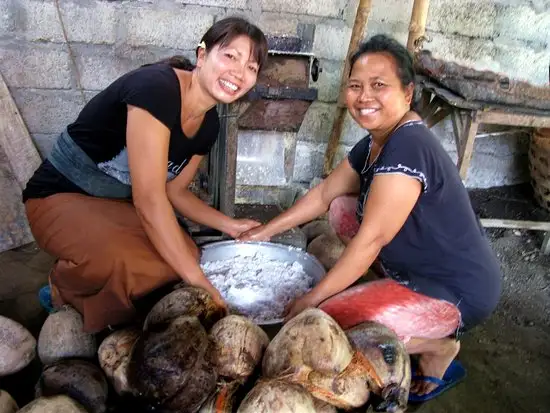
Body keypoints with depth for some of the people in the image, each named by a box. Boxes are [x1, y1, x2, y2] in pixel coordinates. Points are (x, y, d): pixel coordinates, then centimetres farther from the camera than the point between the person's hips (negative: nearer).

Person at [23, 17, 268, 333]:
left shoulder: (209, 125, -3)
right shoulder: (155, 87, -28)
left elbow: (174, 191, 9)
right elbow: (149, 199, -32)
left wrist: (229, 225, -1)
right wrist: (198, 282, -28)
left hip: (118, 203, 8)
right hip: (60, 198, -7)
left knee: (188, 254, -14)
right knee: (133, 265, -34)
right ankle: (65, 288, 0)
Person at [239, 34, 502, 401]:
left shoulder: (408, 147, -27)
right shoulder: (375, 143, 2)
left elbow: (370, 240, -26)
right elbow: (325, 194, 11)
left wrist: (312, 299, -16)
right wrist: (266, 231, 14)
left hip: (461, 293, -9)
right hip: (424, 269, 9)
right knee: (342, 208, 10)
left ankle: (439, 346, 5)